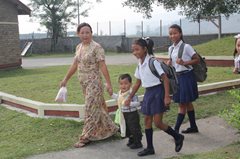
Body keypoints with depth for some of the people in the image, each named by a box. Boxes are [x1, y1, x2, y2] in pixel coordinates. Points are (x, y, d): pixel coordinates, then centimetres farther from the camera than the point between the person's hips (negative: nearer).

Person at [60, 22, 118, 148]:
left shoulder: (96, 47, -13)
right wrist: (65, 79, 18)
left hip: (93, 82, -7)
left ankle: (86, 137, 6)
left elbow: (103, 66, -16)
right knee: (97, 107, 16)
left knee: (90, 109, -3)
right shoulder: (78, 47, 10)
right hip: (84, 83, 8)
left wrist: (108, 83, -20)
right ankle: (109, 128, 31)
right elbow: (74, 65, 17)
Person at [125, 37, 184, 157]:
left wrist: (167, 96, -23)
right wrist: (129, 98, 19)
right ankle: (150, 148, 20)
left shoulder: (152, 61, -15)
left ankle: (178, 137, 14)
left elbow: (165, 78, -17)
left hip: (158, 91, -8)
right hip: (148, 93, 8)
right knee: (147, 121, 9)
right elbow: (137, 83, 17)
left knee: (157, 122, -7)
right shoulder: (140, 64, 8)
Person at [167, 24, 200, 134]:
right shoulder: (171, 48, 6)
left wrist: (184, 63, -22)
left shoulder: (186, 47, -13)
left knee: (182, 104, -1)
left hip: (186, 76, -7)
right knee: (187, 103, 16)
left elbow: (197, 59, -10)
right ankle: (193, 127, 27)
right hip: (177, 77, 7)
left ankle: (176, 129, 3)